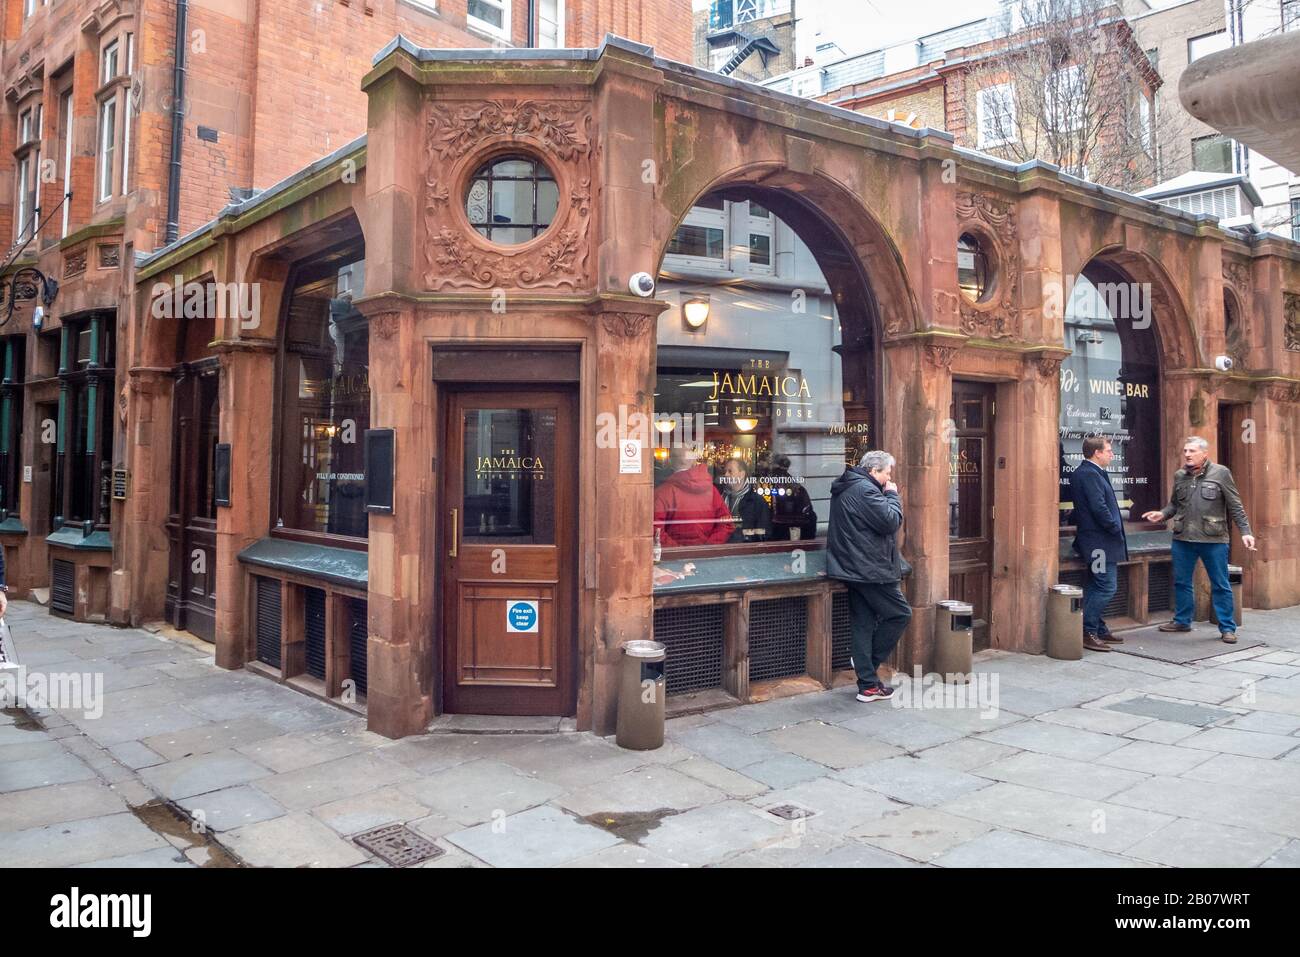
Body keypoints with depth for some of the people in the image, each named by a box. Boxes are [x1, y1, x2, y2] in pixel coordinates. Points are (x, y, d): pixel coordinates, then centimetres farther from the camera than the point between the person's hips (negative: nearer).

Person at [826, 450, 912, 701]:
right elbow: (891, 522, -19)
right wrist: (892, 495, -4)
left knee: (863, 624, 9)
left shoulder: (846, 489, 16)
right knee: (900, 614, 2)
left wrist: (887, 496, 12)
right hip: (871, 569, -10)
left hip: (854, 569, 10)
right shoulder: (865, 490, -16)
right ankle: (868, 664, 7)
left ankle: (868, 685, 12)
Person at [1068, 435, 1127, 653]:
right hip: (1099, 540, -11)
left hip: (1095, 541, 11)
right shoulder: (1089, 474, -17)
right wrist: (1115, 528, -11)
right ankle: (1087, 633, -6)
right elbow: (1099, 508, -23)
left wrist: (1114, 527, 15)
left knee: (1095, 587, 15)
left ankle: (1098, 630, 22)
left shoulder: (1087, 472, 16)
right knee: (1106, 587, -9)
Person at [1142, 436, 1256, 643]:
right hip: (1183, 539, 4)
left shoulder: (1220, 473, -5)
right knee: (1181, 582, 13)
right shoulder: (1179, 476, 7)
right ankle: (1182, 621, 27)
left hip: (1213, 540, -4)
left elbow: (1235, 506, -4)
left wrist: (1245, 531, -9)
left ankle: (1227, 627, 12)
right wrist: (1162, 514, -5)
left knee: (1220, 585, 3)